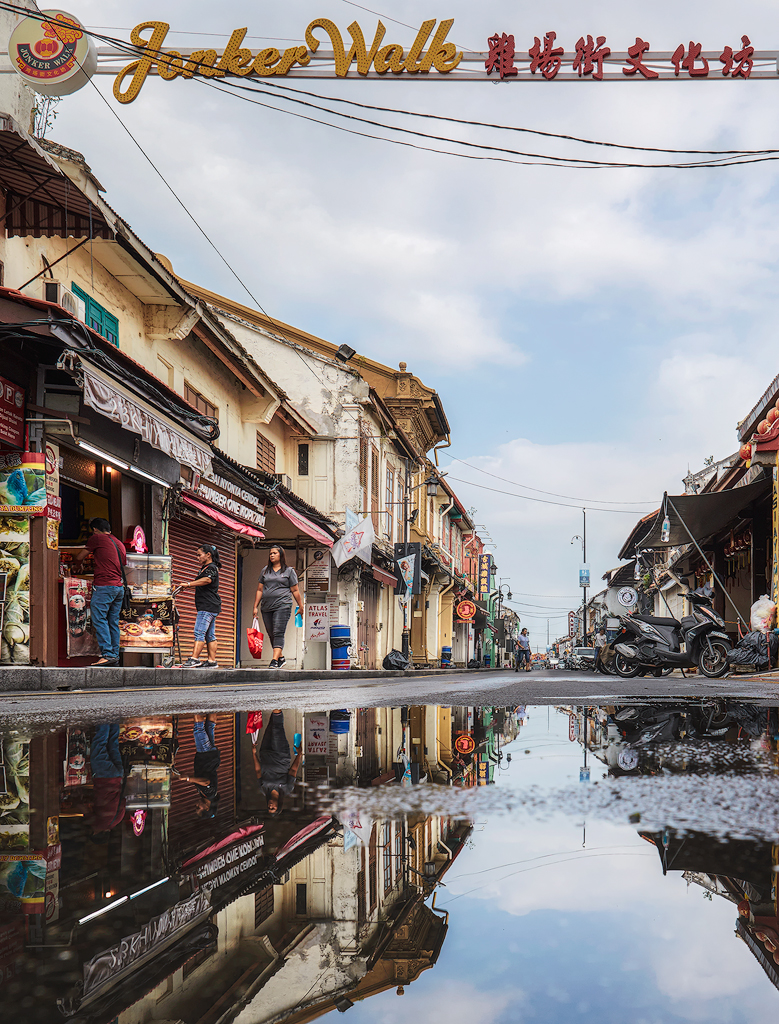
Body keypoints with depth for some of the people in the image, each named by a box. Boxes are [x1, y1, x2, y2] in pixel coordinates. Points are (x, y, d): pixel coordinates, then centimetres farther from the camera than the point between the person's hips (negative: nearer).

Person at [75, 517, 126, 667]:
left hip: (104, 585, -7)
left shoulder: (97, 538, 1)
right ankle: (115, 656, 7)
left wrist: (77, 560, 34)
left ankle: (108, 654, -16)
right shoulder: (119, 544, 20)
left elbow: (79, 557, 10)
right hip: (119, 586, 7)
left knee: (99, 620, -8)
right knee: (113, 622, 9)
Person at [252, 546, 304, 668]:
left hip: (283, 606, -5)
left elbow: (295, 590, 6)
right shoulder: (265, 571, 16)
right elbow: (260, 590, 15)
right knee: (271, 635, 7)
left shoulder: (289, 571, 6)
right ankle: (281, 658, 21)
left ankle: (275, 660, -20)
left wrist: (301, 606, 4)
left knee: (278, 633, -14)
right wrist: (255, 607, 9)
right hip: (266, 608, 5)